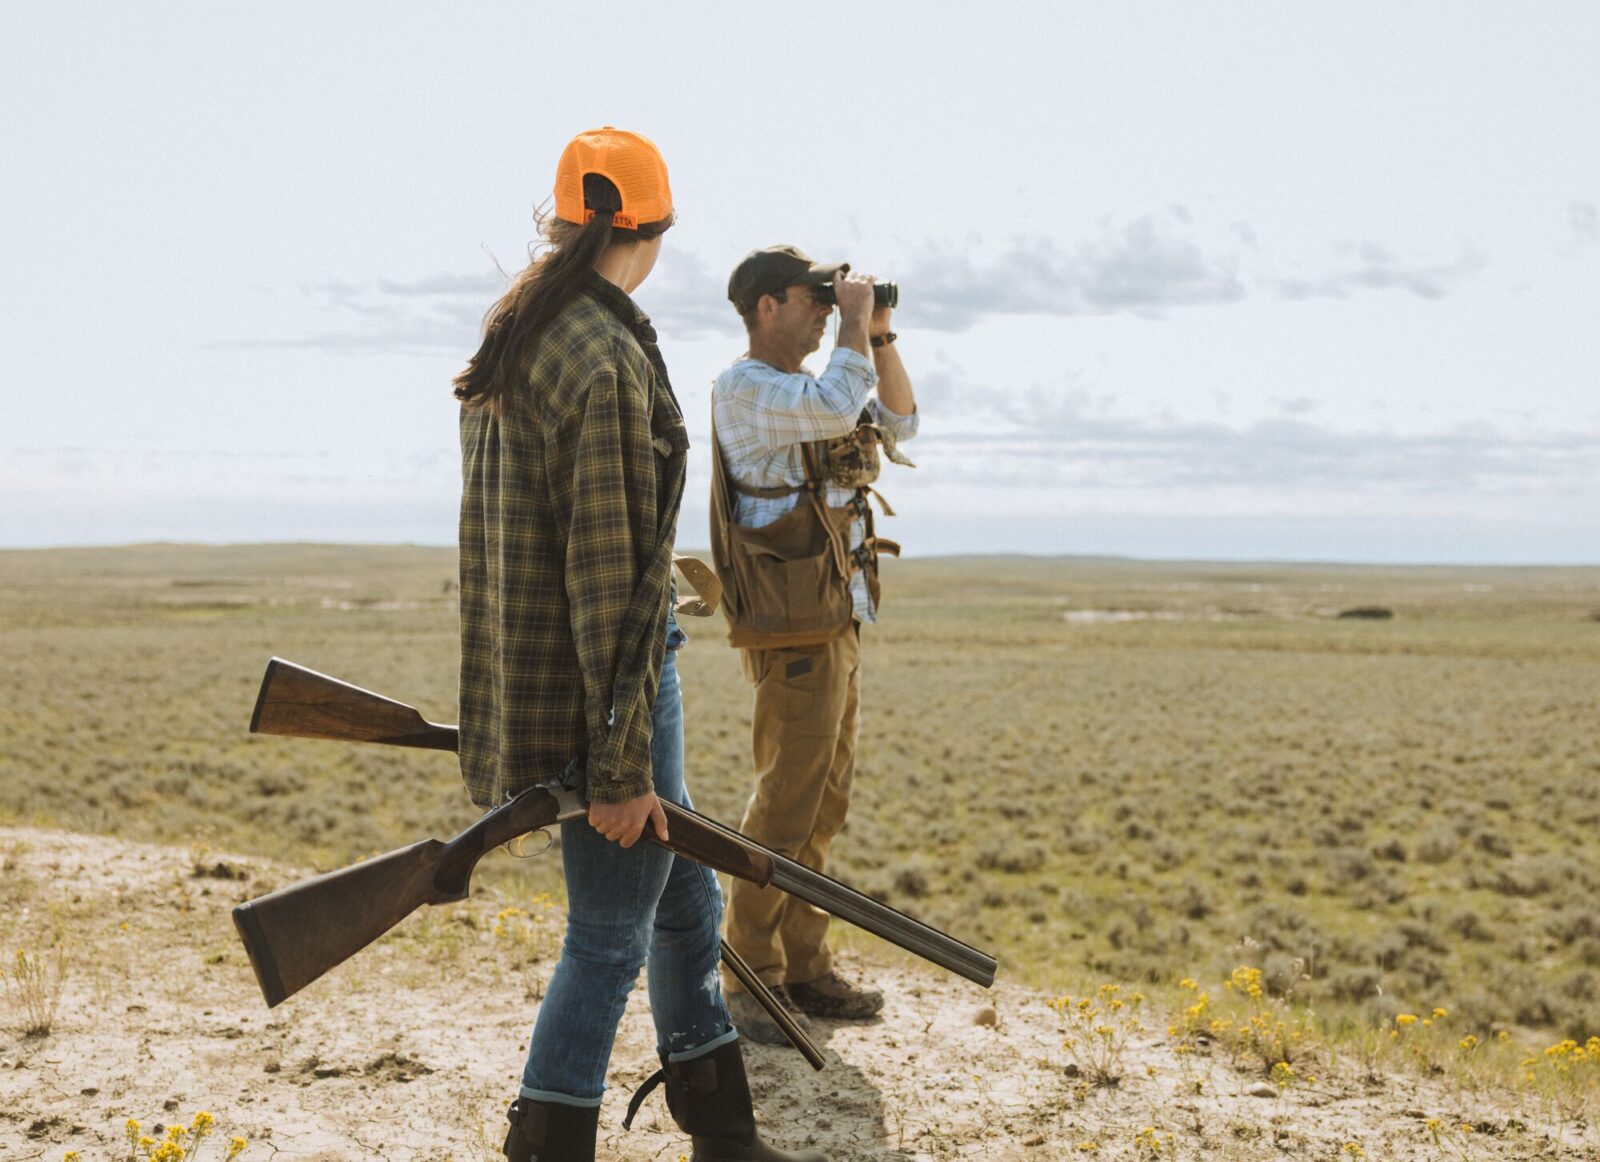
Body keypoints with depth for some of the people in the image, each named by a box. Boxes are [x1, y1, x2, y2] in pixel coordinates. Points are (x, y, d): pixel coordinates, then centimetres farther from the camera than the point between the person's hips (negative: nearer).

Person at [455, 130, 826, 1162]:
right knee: (611, 933, 3)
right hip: (605, 679, -10)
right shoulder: (609, 362, -21)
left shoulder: (517, 337, 8)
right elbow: (608, 574, -21)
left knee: (686, 899, 20)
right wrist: (620, 765, -16)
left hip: (534, 666, 10)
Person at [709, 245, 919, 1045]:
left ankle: (803, 967, 20)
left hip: (838, 625, 9)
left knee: (823, 804, 12)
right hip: (794, 630, -9)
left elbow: (898, 424, 19)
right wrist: (855, 324, -14)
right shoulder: (744, 389, -11)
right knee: (785, 802, -7)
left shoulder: (807, 386, 18)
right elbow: (836, 407, -27)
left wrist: (880, 336, 10)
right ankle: (750, 981, 1)